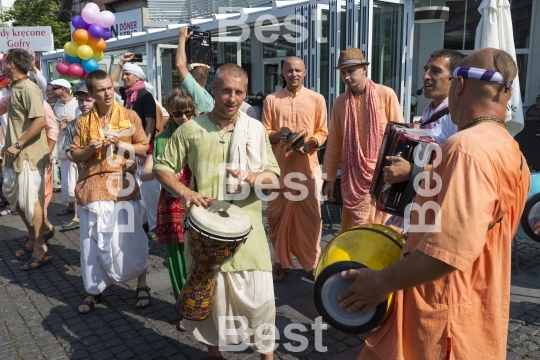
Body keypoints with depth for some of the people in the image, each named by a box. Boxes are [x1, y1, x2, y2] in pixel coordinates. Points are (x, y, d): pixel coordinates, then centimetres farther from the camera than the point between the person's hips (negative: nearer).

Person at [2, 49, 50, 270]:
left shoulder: (28, 89, -14)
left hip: (28, 155, -10)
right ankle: (33, 240, 31)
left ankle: (40, 252, 6)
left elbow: (40, 121, -24)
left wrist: (18, 145, -21)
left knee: (30, 201, -4)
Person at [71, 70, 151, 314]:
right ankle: (94, 290, 23)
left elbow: (144, 148, 3)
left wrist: (121, 145, -13)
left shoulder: (130, 116, 3)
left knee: (130, 239, -1)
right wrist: (89, 149, -11)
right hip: (93, 187, 2)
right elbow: (75, 156, 9)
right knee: (93, 241, 7)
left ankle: (142, 285, 18)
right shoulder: (83, 121, 7)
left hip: (123, 186, -2)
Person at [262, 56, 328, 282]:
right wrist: (277, 135, -16)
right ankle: (280, 262, 19)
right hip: (278, 167, 1)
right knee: (277, 216, 4)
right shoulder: (271, 100, 6)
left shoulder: (317, 99, 6)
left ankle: (313, 261, 18)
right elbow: (264, 133, 6)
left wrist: (310, 143, -13)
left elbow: (323, 132, 8)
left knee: (311, 216, 2)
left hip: (307, 167, 0)